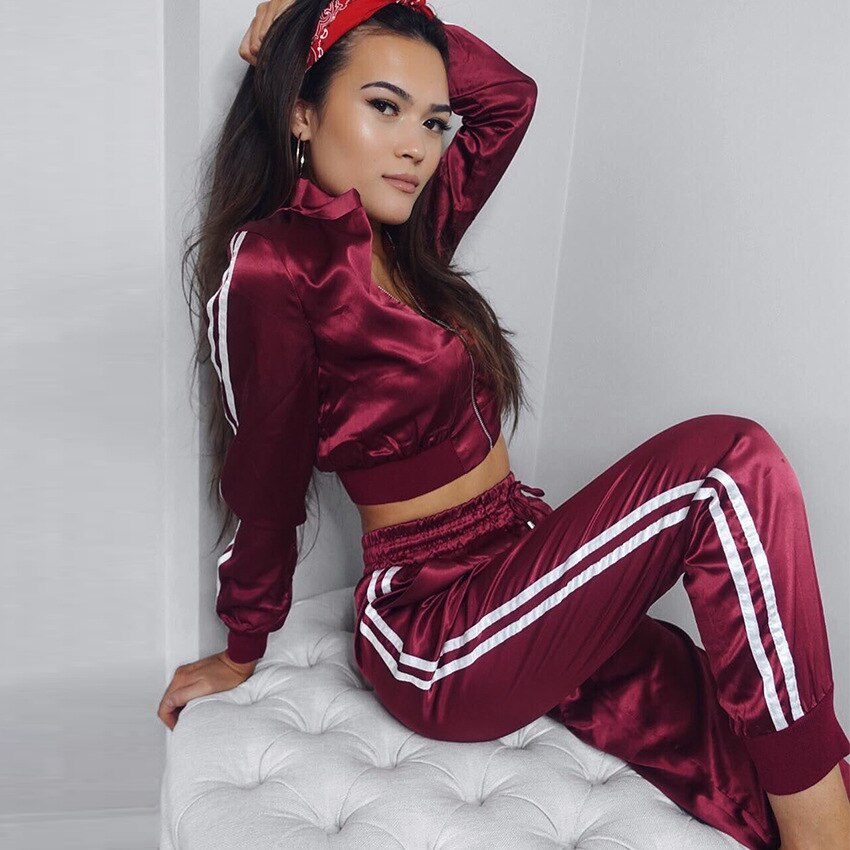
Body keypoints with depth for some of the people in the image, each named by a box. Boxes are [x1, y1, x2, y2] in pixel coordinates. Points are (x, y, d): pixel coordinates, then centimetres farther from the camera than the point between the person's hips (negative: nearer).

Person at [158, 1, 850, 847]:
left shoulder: (405, 238, 9)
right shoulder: (270, 263, -14)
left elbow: (509, 96, 16)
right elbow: (266, 488, -6)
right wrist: (241, 654, 5)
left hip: (524, 574, 8)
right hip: (440, 642, -8)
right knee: (730, 460, -22)